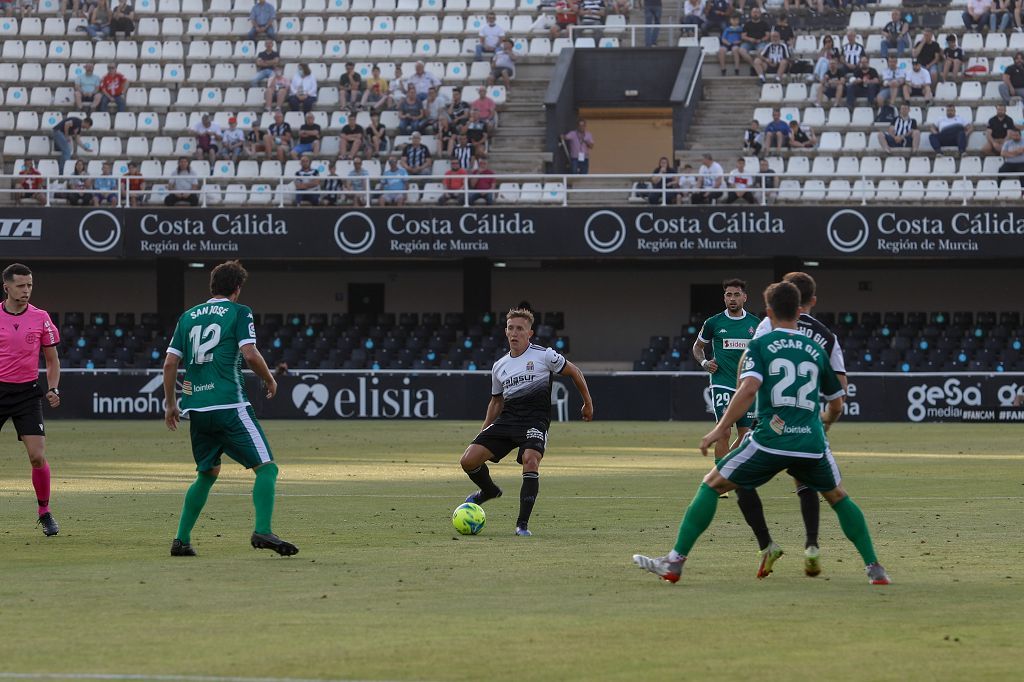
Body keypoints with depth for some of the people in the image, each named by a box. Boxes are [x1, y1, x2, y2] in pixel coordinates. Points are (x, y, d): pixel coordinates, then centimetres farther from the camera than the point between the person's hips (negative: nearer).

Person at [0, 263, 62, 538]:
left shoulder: (40, 318, 2)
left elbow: (52, 360, 11)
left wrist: (53, 389, -3)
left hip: (27, 392, 0)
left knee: (38, 456, -9)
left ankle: (45, 513, 8)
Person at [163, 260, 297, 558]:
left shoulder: (188, 316, 16)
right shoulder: (239, 313, 1)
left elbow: (170, 363, 13)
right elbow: (250, 354, -11)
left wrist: (171, 405, 22)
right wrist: (269, 380, 6)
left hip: (196, 407, 6)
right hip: (229, 405, -6)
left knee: (207, 474, 21)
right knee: (266, 467, -6)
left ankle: (181, 539, 15)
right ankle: (262, 531, -25)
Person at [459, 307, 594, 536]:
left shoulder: (544, 355, 0)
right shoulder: (499, 366, 15)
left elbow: (574, 372, 11)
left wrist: (588, 403, 14)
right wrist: (483, 434, 22)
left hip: (535, 420, -5)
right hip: (506, 419, 5)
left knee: (531, 461, -32)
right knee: (468, 460, -9)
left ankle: (523, 524, -25)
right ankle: (489, 491, 26)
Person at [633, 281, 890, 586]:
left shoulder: (760, 346, 5)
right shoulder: (816, 350, 16)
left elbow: (749, 389, -13)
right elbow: (836, 403, 25)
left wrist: (720, 429, -9)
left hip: (771, 441, -3)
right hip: (812, 444, 3)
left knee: (711, 485, 10)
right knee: (839, 498, 25)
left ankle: (674, 562, 2)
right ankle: (874, 569, 18)